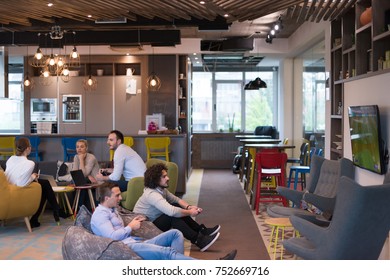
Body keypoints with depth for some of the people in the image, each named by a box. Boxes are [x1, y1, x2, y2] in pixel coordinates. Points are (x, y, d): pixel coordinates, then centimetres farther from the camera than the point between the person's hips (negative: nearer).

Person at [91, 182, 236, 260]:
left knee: (175, 233, -2)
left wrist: (132, 222, 9)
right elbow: (112, 236, -21)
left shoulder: (111, 209, 24)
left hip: (136, 242, 11)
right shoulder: (100, 215, -7)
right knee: (167, 252, -29)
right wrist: (130, 227, -7)